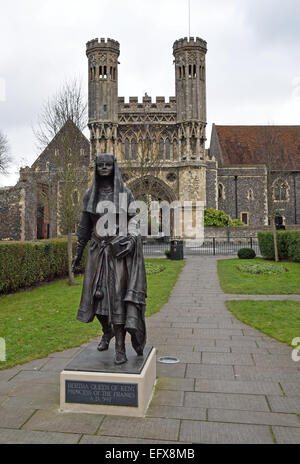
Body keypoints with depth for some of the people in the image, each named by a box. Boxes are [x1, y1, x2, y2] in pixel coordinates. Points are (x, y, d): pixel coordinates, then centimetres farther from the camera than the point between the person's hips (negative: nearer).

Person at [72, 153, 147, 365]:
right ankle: (107, 331, 33)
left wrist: (132, 237, -15)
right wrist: (79, 251, 14)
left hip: (119, 249, -3)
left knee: (118, 295, -8)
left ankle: (120, 347, 1)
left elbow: (133, 219, 4)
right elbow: (85, 224, 13)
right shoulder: (90, 194, 8)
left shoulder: (125, 192, 2)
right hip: (98, 249, 3)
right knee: (96, 294, 4)